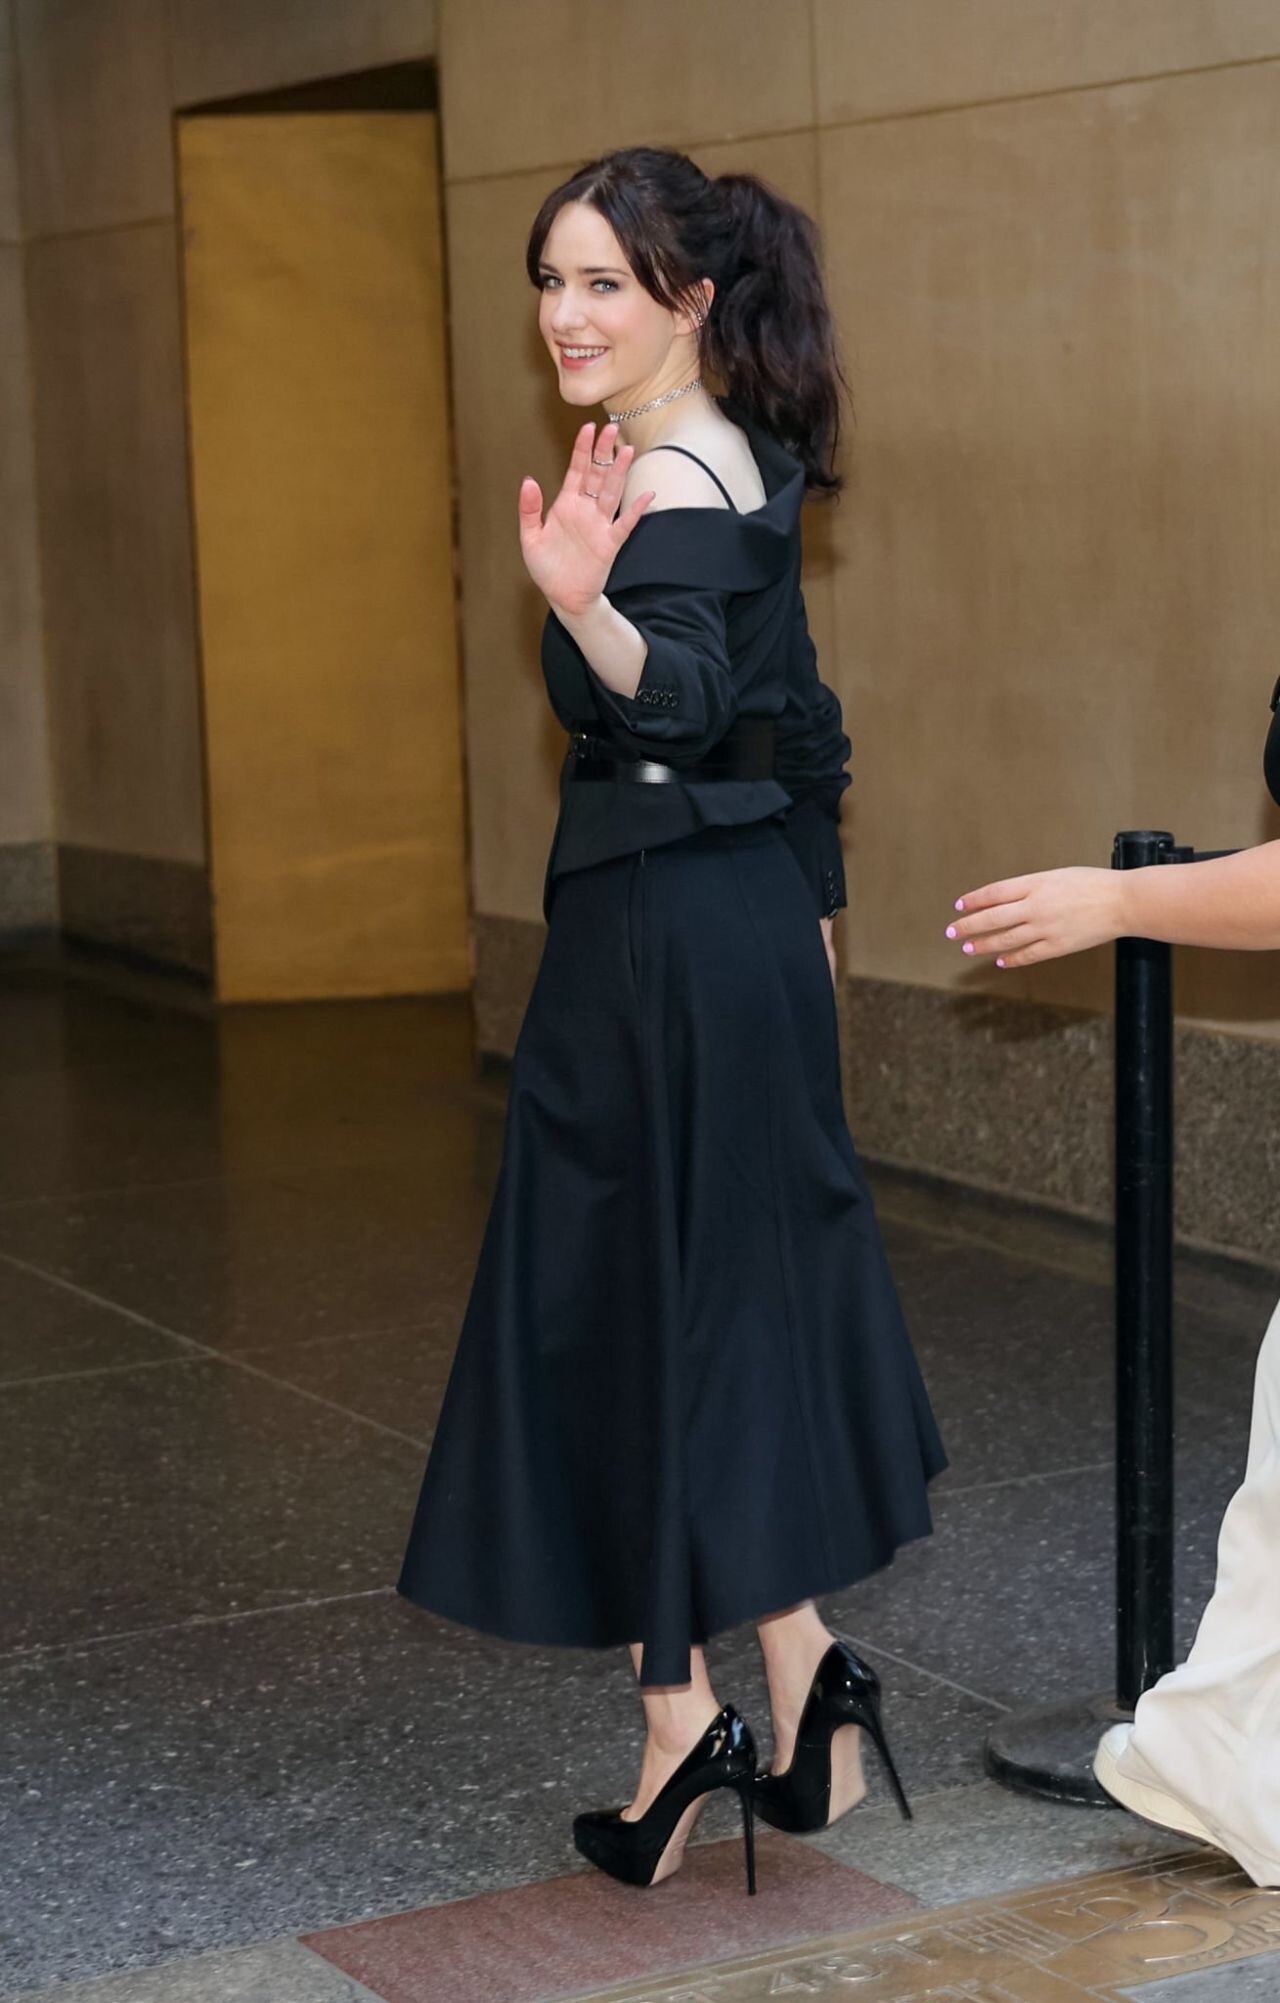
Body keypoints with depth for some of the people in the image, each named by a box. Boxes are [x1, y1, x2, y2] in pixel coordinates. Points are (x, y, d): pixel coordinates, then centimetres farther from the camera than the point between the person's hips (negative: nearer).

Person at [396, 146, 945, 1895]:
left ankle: (681, 1714, 5)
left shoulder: (668, 485, -16)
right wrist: (814, 911, 26)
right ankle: (804, 1683, 18)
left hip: (662, 942, -9)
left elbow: (679, 697, -35)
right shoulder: (745, 466, 13)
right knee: (751, 1293, 14)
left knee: (625, 1307, 0)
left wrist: (587, 605, -55)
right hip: (757, 924, 9)